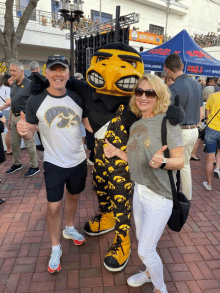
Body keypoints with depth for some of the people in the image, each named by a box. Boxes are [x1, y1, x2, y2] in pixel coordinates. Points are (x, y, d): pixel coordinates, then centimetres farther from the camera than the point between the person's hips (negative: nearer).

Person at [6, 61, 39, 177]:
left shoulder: (29, 84, -12)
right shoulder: (13, 85, 12)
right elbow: (12, 103, 18)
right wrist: (10, 119, 19)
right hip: (14, 117, 8)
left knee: (29, 144, 0)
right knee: (14, 143, 16)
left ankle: (34, 167, 16)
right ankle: (17, 164, 33)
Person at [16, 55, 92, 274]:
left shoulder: (78, 99, -6)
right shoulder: (36, 101, -11)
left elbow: (90, 125, 2)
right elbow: (29, 135, -6)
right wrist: (23, 131, -29)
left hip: (78, 161, 3)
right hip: (54, 164, -2)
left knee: (73, 197, 22)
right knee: (53, 207, 4)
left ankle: (70, 229, 50)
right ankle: (55, 249, 29)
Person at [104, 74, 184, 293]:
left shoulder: (168, 122, -16)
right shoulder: (135, 126, 5)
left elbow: (180, 161, -17)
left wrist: (162, 162, -36)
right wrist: (116, 152, -2)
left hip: (159, 197, -7)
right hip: (139, 192, 7)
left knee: (145, 250, 6)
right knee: (141, 240, 25)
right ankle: (149, 273, 55)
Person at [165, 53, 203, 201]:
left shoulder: (174, 88, -18)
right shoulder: (197, 84, 7)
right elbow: (201, 113, 12)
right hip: (194, 131, 8)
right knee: (185, 164, 22)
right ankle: (187, 197, 35)